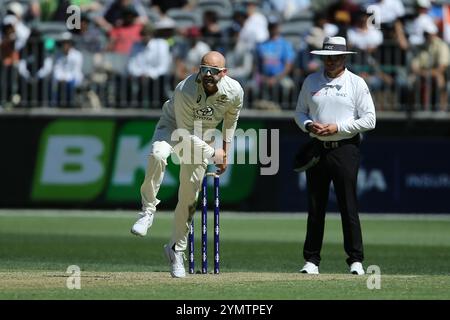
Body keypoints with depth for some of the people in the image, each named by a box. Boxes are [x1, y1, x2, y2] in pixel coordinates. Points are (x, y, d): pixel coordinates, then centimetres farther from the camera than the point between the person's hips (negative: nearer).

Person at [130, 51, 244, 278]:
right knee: (158, 154, -38)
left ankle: (177, 249, 17)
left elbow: (231, 120, 2)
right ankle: (148, 210, -24)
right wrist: (212, 153, -19)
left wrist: (225, 151, 10)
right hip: (173, 126, -3)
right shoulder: (185, 91, -34)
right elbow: (185, 134, -27)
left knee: (189, 196, -1)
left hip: (201, 138, 3)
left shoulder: (234, 92, -21)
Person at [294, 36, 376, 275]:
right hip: (317, 149, 3)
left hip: (345, 149, -3)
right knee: (315, 207, 5)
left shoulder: (357, 84, 0)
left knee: (348, 206, -6)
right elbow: (300, 112, 17)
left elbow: (369, 120, -4)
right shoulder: (311, 81, 11)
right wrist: (309, 125, -5)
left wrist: (338, 127, -13)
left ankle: (355, 260, -1)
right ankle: (311, 260, 10)